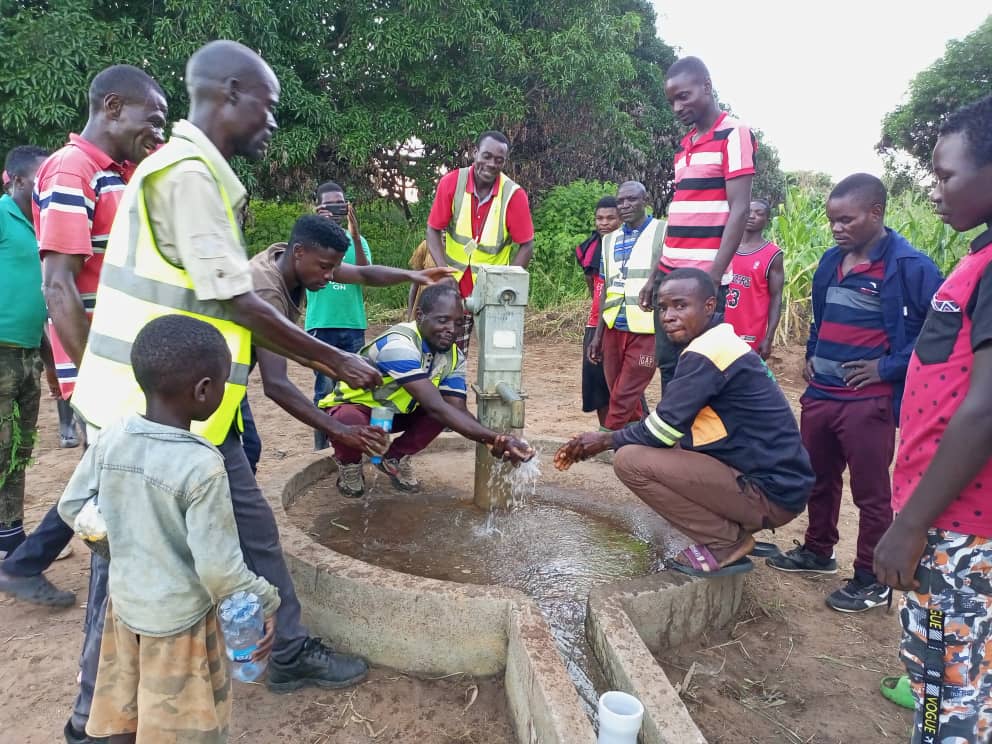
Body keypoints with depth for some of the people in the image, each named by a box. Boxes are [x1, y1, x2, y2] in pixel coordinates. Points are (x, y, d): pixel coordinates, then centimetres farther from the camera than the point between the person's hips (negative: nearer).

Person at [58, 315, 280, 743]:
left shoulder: (111, 438, -12)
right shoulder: (203, 466, -30)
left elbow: (71, 507, 1)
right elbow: (218, 565, -25)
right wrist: (262, 604, -10)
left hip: (125, 601, 6)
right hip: (179, 619, -5)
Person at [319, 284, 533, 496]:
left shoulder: (454, 357, -10)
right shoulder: (399, 345, -35)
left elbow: (459, 411, -19)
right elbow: (435, 407, -42)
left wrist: (493, 443, -40)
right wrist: (494, 438, -47)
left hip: (393, 412, 6)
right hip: (352, 407, -6)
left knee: (450, 412, -17)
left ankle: (395, 457, 7)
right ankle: (349, 463, -2)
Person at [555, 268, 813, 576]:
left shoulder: (706, 353, -19)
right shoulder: (721, 343, 12)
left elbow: (662, 429, -17)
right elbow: (670, 424, 16)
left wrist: (606, 440, 0)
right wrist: (612, 437, 8)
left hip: (770, 492, -10)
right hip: (777, 478, 10)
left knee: (630, 460, -15)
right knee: (659, 450, 18)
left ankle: (727, 544, -4)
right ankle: (735, 531, 14)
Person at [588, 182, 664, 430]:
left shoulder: (664, 232, -1)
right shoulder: (610, 240, 15)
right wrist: (597, 334, 14)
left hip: (646, 331, -6)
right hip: (613, 330, 6)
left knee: (623, 399, -4)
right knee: (622, 396, 11)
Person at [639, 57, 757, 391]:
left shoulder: (735, 134, -4)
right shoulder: (684, 144, 18)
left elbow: (739, 210, -11)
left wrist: (713, 277, -18)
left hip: (704, 278, -7)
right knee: (668, 364, 9)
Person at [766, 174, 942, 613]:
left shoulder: (909, 267, -14)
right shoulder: (832, 261, 9)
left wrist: (888, 368, -15)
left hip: (869, 402, -7)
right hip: (819, 395, 7)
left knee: (871, 493, 5)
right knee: (819, 480, 20)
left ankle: (871, 580, 20)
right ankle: (818, 551, 39)